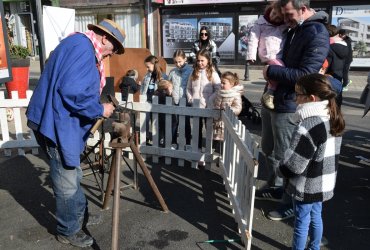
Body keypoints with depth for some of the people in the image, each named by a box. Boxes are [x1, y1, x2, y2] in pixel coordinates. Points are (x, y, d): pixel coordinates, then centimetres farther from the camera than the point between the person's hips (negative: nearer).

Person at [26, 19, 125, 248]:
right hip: (58, 124, -11)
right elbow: (73, 93, -28)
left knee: (73, 176, 23)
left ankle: (80, 215, 41)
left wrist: (100, 106, 11)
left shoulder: (81, 46, 16)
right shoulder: (82, 47, -18)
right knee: (67, 182, 4)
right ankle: (68, 231, 23)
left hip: (63, 123, 11)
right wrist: (100, 110, -15)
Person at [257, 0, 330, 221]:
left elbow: (305, 74, -23)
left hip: (288, 106, -9)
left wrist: (272, 71, -15)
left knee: (285, 156, 2)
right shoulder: (294, 30, 13)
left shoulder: (317, 35, -15)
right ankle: (276, 188, 39)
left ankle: (291, 204, 21)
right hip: (272, 100, 9)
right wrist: (273, 69, 7)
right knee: (268, 148, 20)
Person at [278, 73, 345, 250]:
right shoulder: (333, 119, -1)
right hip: (324, 185, 8)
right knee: (315, 217, 25)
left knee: (301, 223, 11)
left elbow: (292, 165, -26)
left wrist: (281, 170, -6)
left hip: (307, 187, -8)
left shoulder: (308, 126, -29)